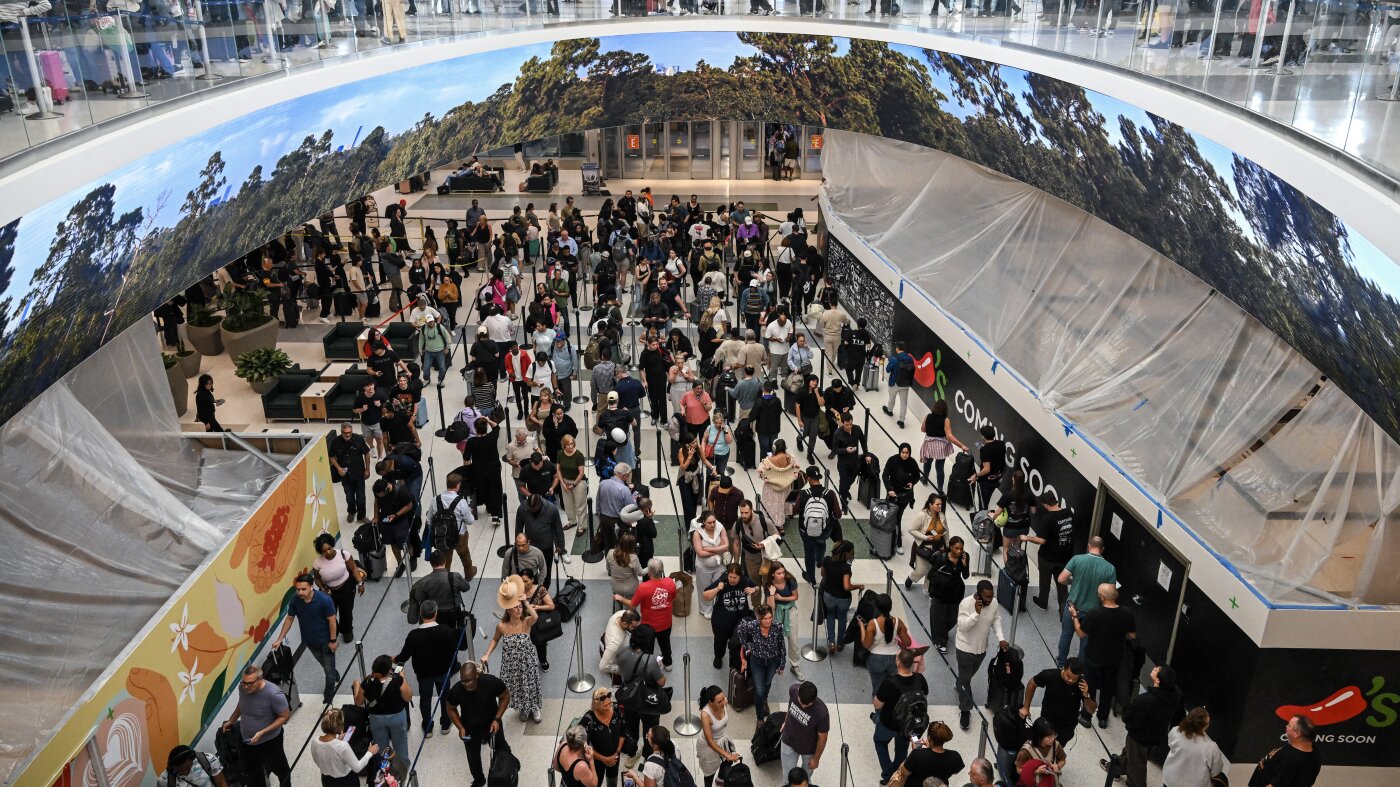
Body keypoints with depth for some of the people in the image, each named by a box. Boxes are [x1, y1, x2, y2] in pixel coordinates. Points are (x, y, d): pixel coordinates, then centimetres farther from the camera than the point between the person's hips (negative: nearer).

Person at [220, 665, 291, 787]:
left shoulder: (274, 694, -33)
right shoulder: (242, 687, -16)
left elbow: (285, 716, -22)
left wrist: (262, 732, -27)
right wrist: (231, 721, 9)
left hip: (269, 742, -4)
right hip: (245, 740, 4)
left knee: (280, 770, 23)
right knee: (252, 773, 25)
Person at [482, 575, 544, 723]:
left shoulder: (526, 622, -23)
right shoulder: (501, 626, -18)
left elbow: (535, 617, -48)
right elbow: (495, 639, 3)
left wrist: (526, 602, -47)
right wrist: (486, 655, -5)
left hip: (527, 663, -1)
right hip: (511, 665, 1)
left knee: (530, 686, 20)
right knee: (516, 688, 22)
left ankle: (534, 708, 50)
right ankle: (523, 709, 53)